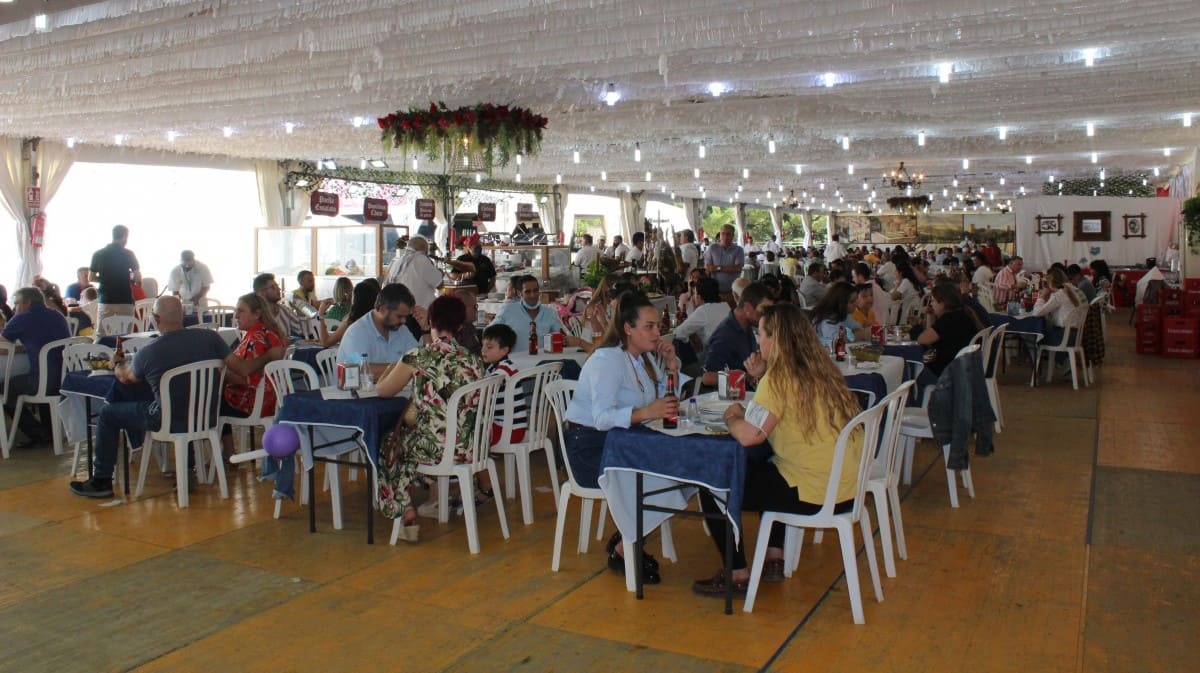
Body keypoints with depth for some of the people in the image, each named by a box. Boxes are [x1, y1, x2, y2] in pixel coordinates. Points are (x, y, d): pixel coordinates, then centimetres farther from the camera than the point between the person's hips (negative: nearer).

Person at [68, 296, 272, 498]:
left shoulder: (148, 352, -15)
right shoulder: (209, 337, -13)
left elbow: (126, 378, 7)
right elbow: (242, 369, -9)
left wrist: (117, 365, 30)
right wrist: (267, 357, 9)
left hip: (168, 421, -4)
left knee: (108, 413, 16)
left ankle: (102, 481, 22)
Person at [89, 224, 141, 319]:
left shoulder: (98, 254, 4)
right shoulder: (128, 254, -4)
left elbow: (91, 278, 9)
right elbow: (138, 278, -5)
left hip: (105, 300, 2)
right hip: (125, 300, -2)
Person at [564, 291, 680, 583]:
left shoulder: (645, 356, 8)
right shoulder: (607, 360, -18)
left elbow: (666, 400, 9)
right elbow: (602, 418, -31)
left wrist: (671, 364, -5)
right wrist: (645, 412, -47)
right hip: (589, 448, -8)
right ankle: (622, 553, -4)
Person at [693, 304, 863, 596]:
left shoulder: (781, 377, -17)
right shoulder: (819, 369, 8)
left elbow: (750, 435, -26)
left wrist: (732, 416, -7)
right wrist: (763, 378, 9)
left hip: (815, 493, -9)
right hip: (845, 486, 9)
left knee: (712, 490, 1)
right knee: (760, 469, 35)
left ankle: (737, 577, 11)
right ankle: (774, 560, 36)